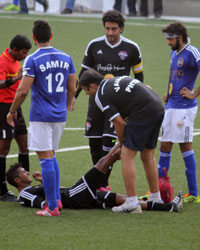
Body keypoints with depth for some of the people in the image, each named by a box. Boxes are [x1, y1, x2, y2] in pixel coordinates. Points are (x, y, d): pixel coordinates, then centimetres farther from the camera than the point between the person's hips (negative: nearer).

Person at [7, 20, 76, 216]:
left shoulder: (33, 60, -12)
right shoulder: (66, 58, 4)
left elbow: (23, 91, -15)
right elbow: (72, 88, 11)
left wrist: (12, 112, -1)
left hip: (40, 117, -6)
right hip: (60, 115, 6)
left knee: (46, 158, -4)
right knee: (51, 156, 21)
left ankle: (52, 207, -6)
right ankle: (56, 198, 15)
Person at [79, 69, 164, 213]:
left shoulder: (101, 95, -1)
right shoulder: (116, 80, 24)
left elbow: (119, 122, -6)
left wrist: (122, 144, 11)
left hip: (144, 113, -9)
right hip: (159, 107, 9)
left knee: (127, 156, -3)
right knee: (148, 157, 20)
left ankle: (132, 203, -7)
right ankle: (156, 200, 27)